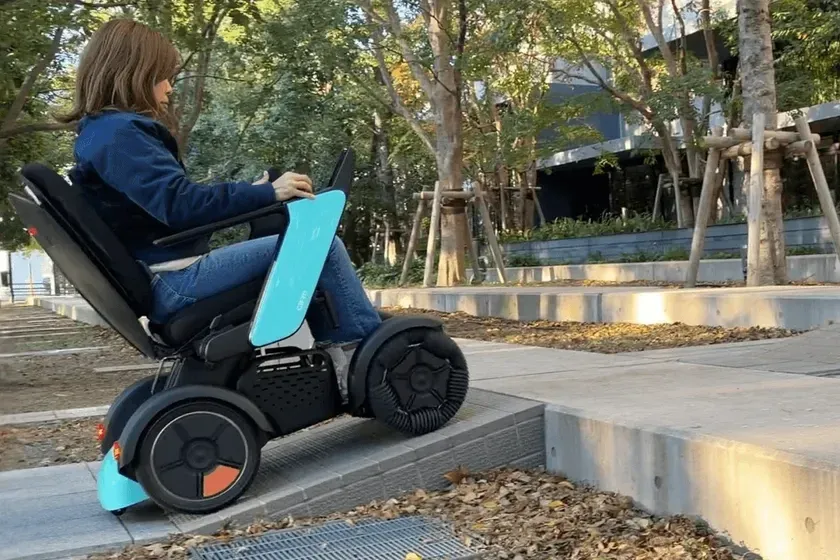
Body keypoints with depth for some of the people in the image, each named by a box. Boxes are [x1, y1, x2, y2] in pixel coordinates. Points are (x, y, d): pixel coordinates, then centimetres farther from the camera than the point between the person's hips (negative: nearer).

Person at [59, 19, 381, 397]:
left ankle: (340, 357, 8)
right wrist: (264, 193, -16)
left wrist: (248, 195, 17)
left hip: (167, 283, 11)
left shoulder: (101, 135, 20)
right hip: (176, 281, -11)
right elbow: (179, 203, -23)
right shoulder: (120, 133, -13)